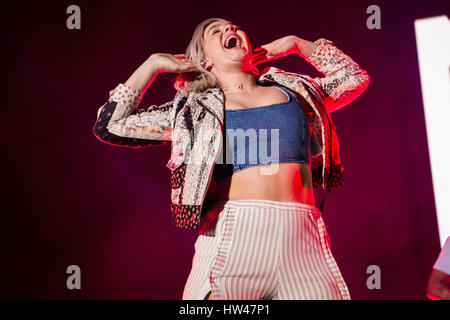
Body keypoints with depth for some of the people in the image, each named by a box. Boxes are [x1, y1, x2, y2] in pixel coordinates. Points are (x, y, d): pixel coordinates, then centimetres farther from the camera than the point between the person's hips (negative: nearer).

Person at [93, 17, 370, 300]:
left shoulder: (293, 89, 18)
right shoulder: (194, 109, 12)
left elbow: (355, 77, 32)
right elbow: (109, 127, 12)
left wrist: (297, 44, 27)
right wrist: (152, 64, 15)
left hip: (302, 243, 2)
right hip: (233, 235, -1)